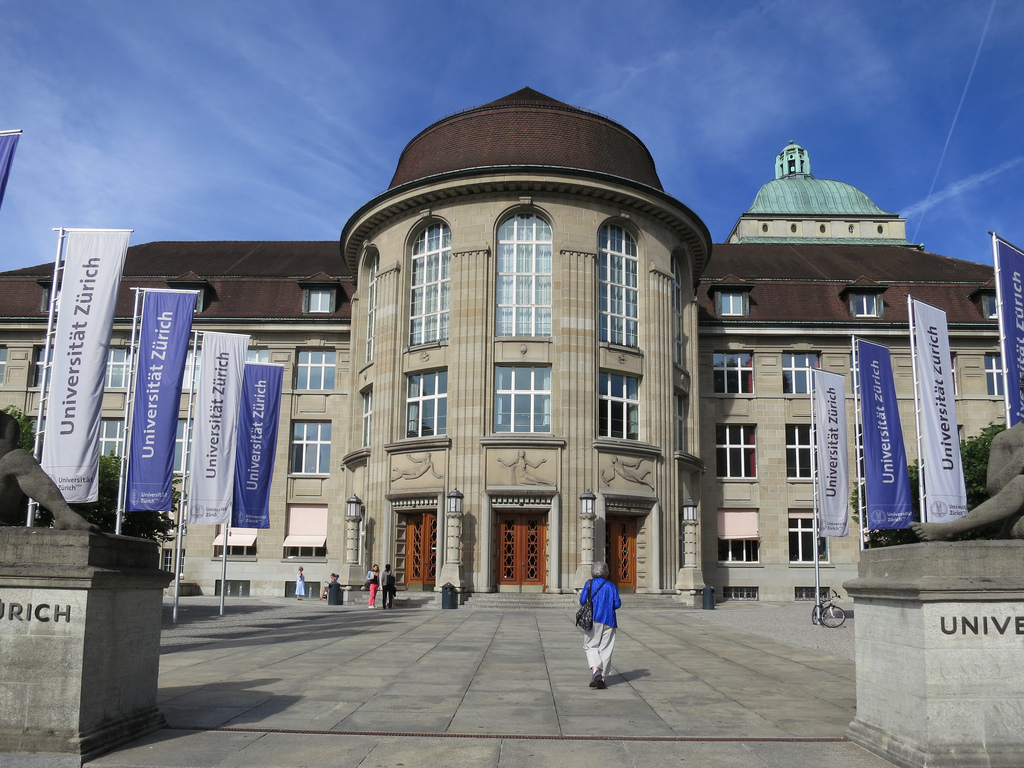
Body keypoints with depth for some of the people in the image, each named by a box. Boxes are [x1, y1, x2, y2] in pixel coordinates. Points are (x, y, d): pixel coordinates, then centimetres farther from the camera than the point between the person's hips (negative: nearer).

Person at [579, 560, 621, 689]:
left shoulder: (590, 584, 0)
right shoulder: (612, 586, 6)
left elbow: (583, 601, -5)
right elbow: (617, 604, 1)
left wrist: (580, 596, 16)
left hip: (593, 619, -2)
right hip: (608, 621, 2)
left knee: (590, 646, 6)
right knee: (605, 649, 7)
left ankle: (595, 670, -19)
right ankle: (601, 678, 4)